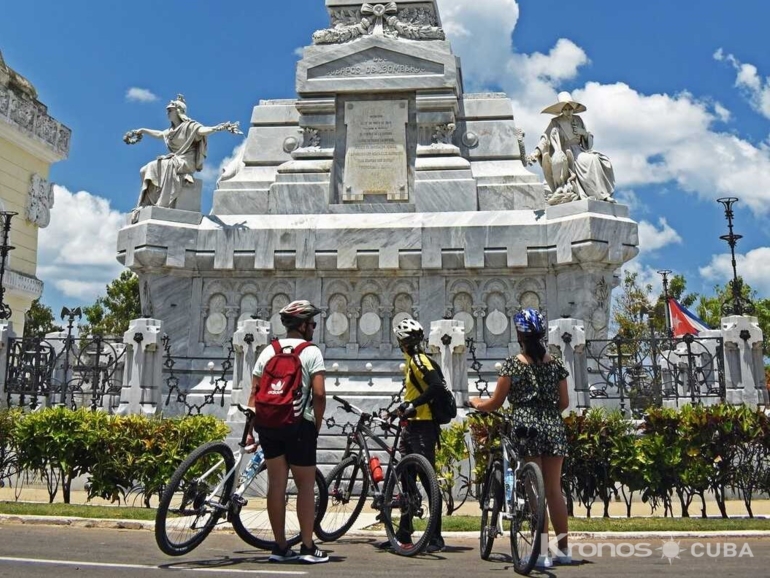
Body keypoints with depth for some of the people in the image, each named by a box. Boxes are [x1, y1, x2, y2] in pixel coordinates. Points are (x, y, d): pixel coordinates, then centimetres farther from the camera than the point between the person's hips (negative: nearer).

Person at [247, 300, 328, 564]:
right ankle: (308, 547, 6)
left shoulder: (268, 351, 11)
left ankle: (280, 547, 14)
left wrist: (250, 429, 10)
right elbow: (319, 394, -13)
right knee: (306, 483, 5)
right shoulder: (311, 352, -4)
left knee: (276, 483, 8)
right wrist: (317, 426, 0)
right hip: (298, 424, -5)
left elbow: (254, 393, 8)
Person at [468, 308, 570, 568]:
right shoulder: (556, 364, 7)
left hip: (526, 428, -4)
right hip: (554, 429, 4)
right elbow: (564, 403, 11)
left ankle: (543, 552, 3)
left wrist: (475, 402, 19)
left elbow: (495, 403, -1)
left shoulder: (513, 364, -5)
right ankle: (564, 549, 20)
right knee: (554, 490, 13)